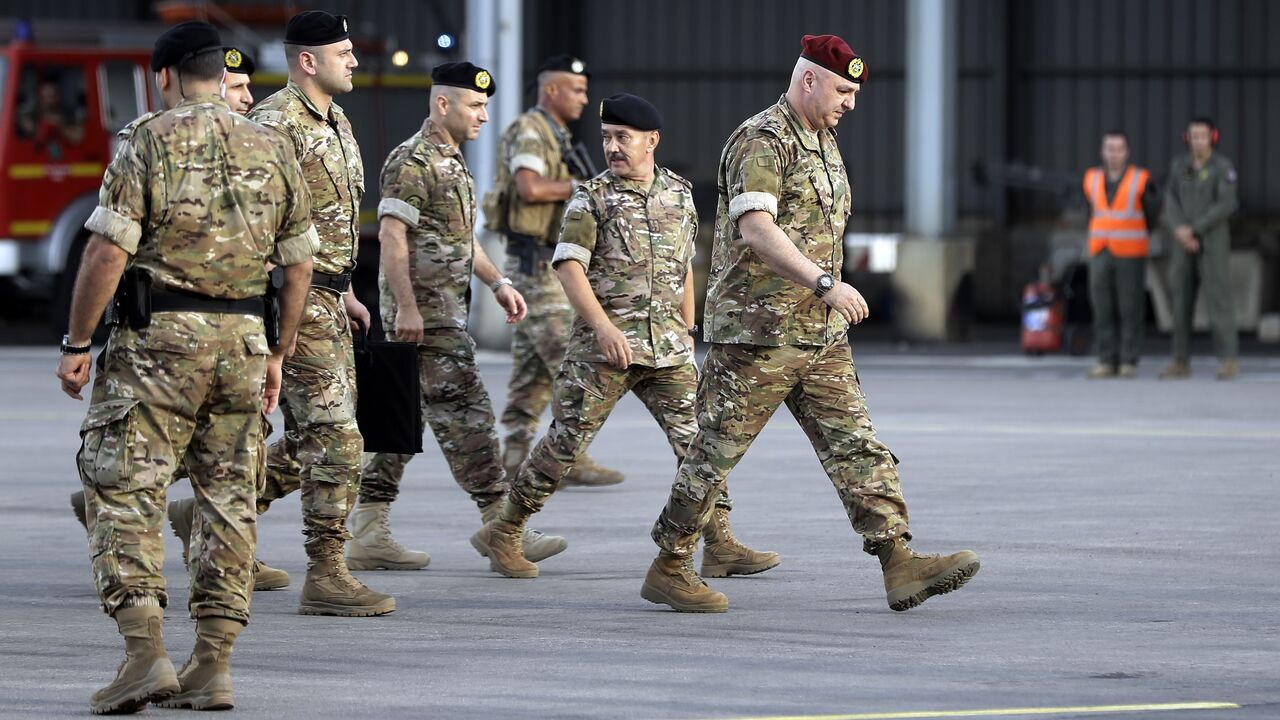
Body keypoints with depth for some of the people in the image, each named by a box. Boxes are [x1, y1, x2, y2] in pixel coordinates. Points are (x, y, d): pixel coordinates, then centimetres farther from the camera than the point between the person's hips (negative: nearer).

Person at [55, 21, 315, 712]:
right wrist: (277, 355, 22)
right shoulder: (272, 151, 10)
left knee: (124, 491, -1)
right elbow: (298, 264, 13)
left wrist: (76, 344, -5)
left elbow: (108, 251, -12)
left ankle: (146, 653, -13)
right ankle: (212, 667, 8)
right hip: (244, 341, 5)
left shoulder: (149, 142, -6)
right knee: (229, 497, 10)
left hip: (158, 341, -5)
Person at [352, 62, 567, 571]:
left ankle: (368, 534, 9)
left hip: (445, 310, 10)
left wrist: (497, 283, 20)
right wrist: (406, 307, -24)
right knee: (465, 415, -8)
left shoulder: (451, 160, 19)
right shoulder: (413, 161, -13)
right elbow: (391, 235, -19)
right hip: (425, 313, -10)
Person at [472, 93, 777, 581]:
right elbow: (568, 265, -10)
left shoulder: (680, 194, 12)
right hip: (604, 346, -4)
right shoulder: (592, 197, -1)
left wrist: (686, 333, 20)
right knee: (567, 440, -1)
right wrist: (604, 327, -20)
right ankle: (504, 534, 11)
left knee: (697, 439, -4)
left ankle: (720, 546, -2)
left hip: (667, 348, 4)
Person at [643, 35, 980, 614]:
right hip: (755, 332, -8)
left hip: (822, 335, 8)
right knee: (717, 451, 0)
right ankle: (668, 570, 11)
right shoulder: (760, 142, -14)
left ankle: (900, 566, -8)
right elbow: (756, 228, -28)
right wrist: (824, 283, -36)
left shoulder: (824, 143, 16)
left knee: (856, 446, -2)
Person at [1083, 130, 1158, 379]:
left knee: (1130, 310, -2)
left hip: (1131, 256, -3)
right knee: (1103, 311, 1)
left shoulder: (1141, 181, -5)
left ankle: (1129, 364, 3)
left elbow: (1151, 217, 7)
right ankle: (1107, 363, 6)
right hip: (1100, 255, 3)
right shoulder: (1093, 180, 5)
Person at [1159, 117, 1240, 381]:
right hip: (1184, 243, 5)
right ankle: (1181, 363, 11)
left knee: (1218, 298, -11)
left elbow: (1227, 205, -17)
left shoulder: (1223, 167, -9)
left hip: (1213, 241, -5)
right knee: (1181, 300, 5)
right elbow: (1171, 204, 1)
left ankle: (1229, 363, -10)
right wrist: (1179, 230, -17)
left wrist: (1194, 229, -19)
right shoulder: (1179, 165, 7)